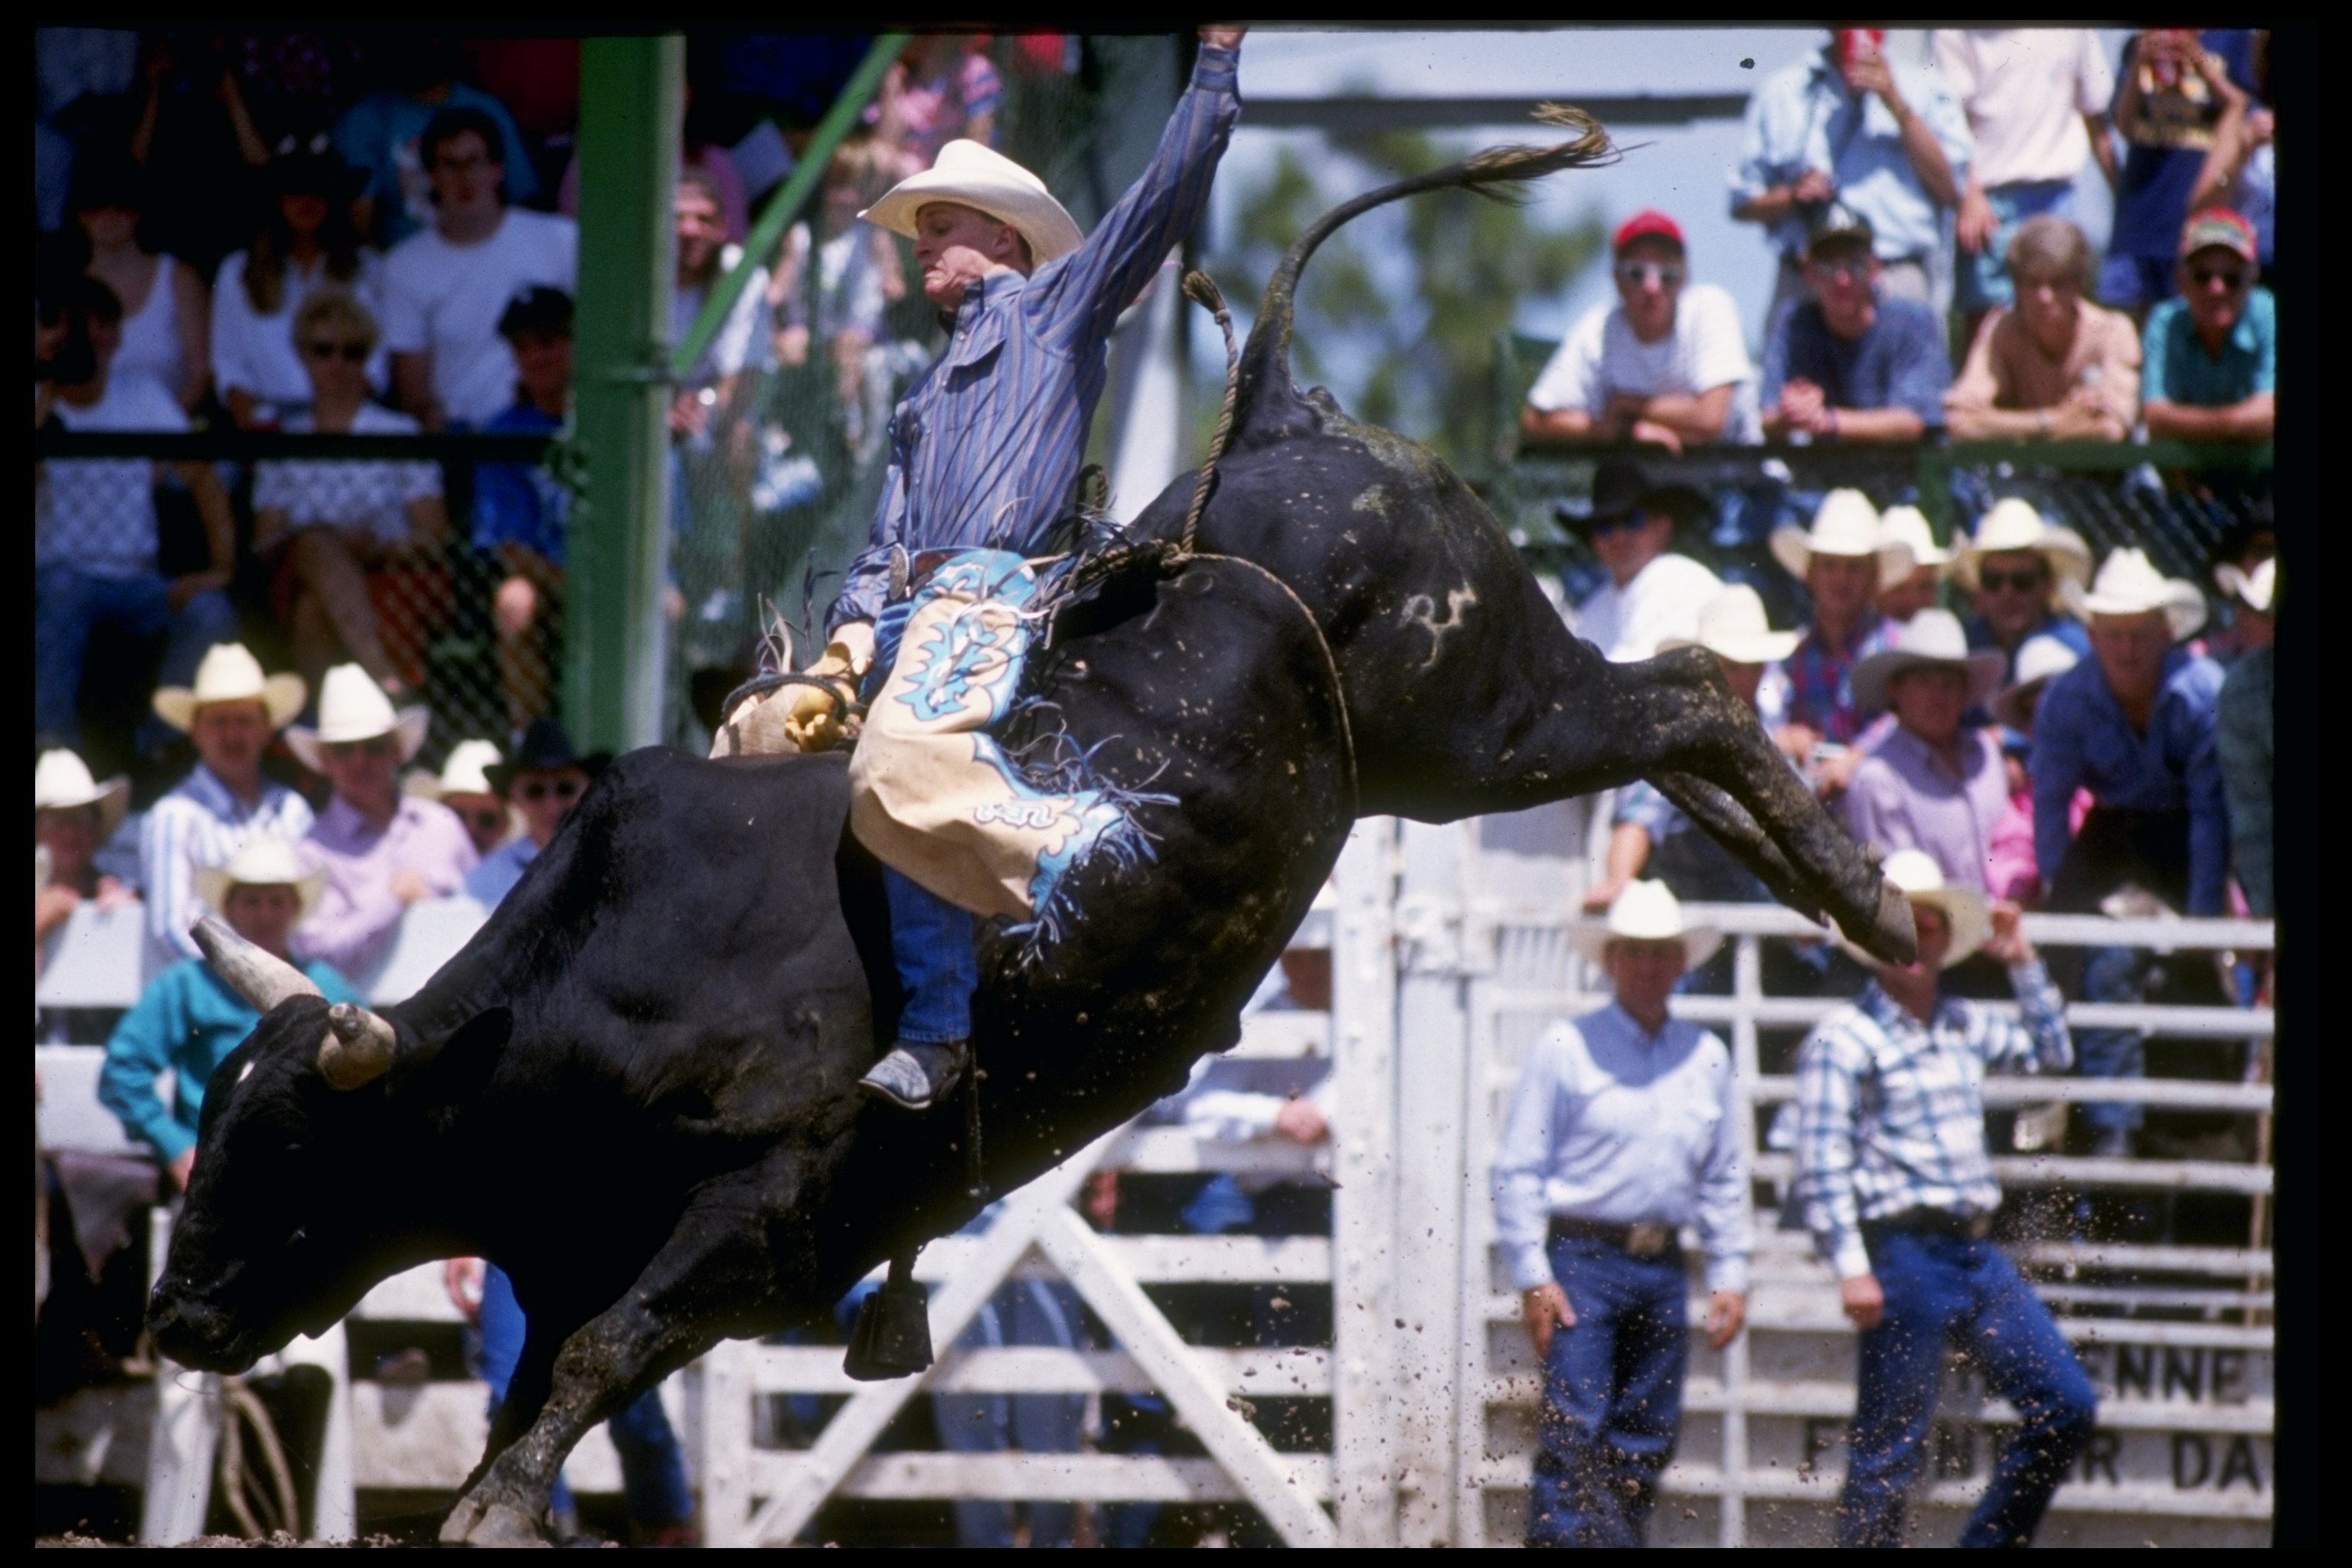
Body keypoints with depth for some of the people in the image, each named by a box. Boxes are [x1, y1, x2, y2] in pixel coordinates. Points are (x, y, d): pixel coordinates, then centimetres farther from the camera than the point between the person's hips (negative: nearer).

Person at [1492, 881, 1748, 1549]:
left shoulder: (1706, 1057, 14)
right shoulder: (1566, 1049, 0)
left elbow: (1724, 1179, 19)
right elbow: (1517, 1170, -2)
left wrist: (1730, 1274, 11)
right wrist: (1532, 1277, -8)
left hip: (1662, 1268, 5)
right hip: (1582, 1262, -5)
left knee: (1646, 1441, 6)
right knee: (1573, 1434, -11)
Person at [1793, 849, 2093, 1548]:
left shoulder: (1965, 1026, 15)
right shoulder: (1844, 1039, -6)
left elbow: (2051, 1052, 32)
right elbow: (1823, 1164, -12)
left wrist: (2023, 963, 20)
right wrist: (1850, 1267, -20)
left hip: (1978, 1253, 7)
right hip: (1905, 1252, -7)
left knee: (2068, 1409, 5)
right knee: (1889, 1448, -4)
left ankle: (1990, 1540, 15)